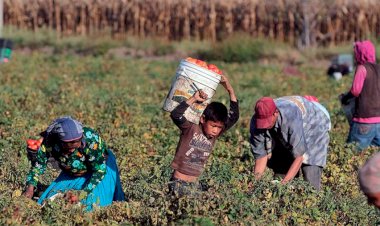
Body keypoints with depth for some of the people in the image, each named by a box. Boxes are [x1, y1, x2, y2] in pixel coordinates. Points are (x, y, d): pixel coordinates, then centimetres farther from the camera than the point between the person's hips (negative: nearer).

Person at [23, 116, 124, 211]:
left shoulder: (91, 139, -38)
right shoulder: (48, 142, -29)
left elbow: (100, 169, -29)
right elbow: (38, 165, -17)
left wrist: (83, 194, -36)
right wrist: (30, 188, -32)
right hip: (70, 174, 4)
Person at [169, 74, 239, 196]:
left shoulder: (214, 134, 7)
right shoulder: (190, 129, -8)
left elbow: (233, 117, 6)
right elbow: (175, 115, -25)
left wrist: (231, 91, 0)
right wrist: (194, 99, -22)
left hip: (195, 184, 6)